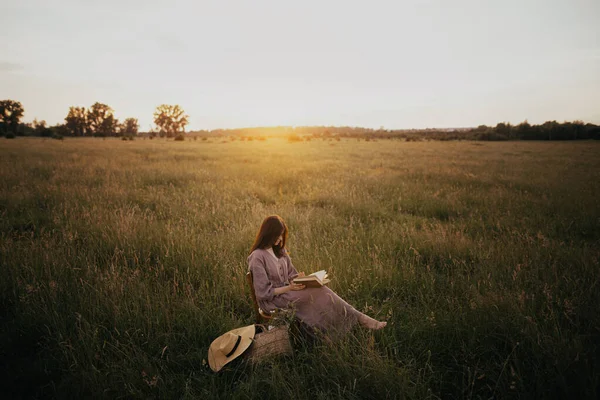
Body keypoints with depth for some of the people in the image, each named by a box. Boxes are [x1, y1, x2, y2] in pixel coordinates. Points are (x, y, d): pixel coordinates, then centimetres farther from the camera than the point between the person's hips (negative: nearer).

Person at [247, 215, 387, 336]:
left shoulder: (279, 250, 8)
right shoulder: (257, 257, -16)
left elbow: (291, 274, 16)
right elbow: (263, 292, -17)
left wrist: (298, 278, -7)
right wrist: (289, 288, -23)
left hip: (286, 291, 7)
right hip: (272, 301, -7)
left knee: (321, 290, -19)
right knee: (318, 293, -23)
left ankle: (359, 318, -23)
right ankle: (359, 319, -16)